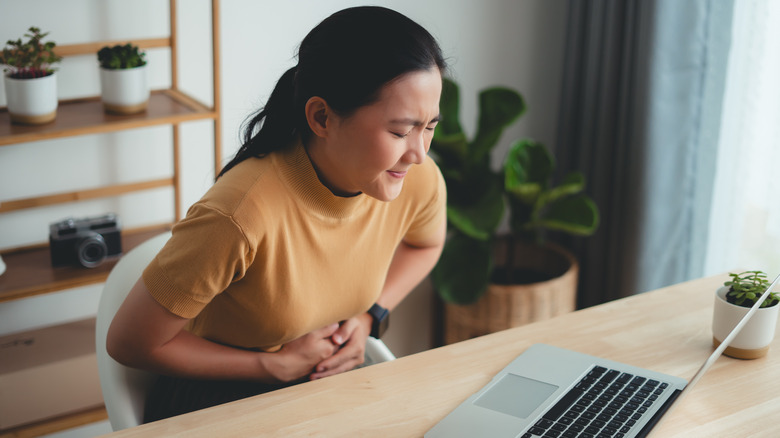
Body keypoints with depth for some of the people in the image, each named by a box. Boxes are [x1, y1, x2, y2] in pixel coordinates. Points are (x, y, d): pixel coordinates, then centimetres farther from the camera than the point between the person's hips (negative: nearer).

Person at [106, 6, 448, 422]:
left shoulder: (420, 182, -13)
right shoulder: (241, 215, -31)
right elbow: (128, 343, -17)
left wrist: (367, 317, -4)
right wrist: (278, 364, -15)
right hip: (213, 405, -4)